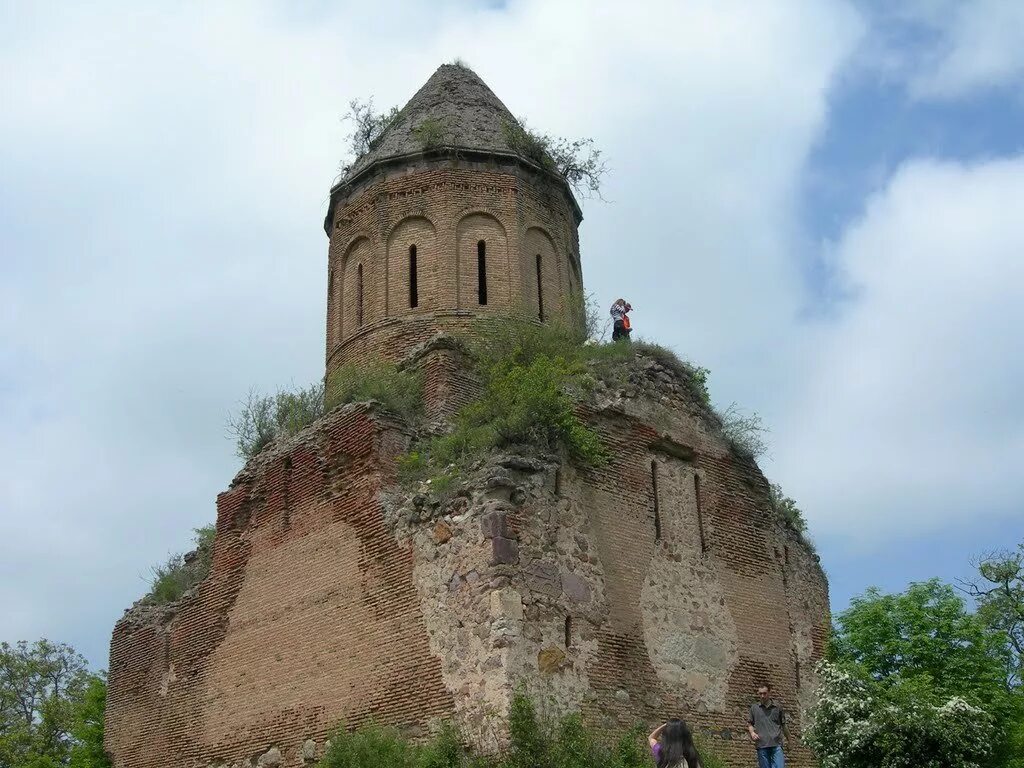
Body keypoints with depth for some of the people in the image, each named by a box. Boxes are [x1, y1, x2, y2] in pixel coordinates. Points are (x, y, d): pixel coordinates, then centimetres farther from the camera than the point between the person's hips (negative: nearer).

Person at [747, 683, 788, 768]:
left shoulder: (777, 707, 10)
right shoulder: (754, 707, 12)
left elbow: (783, 724, 18)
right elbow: (749, 723, 18)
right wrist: (752, 733, -2)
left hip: (776, 743, -1)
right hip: (762, 745, 1)